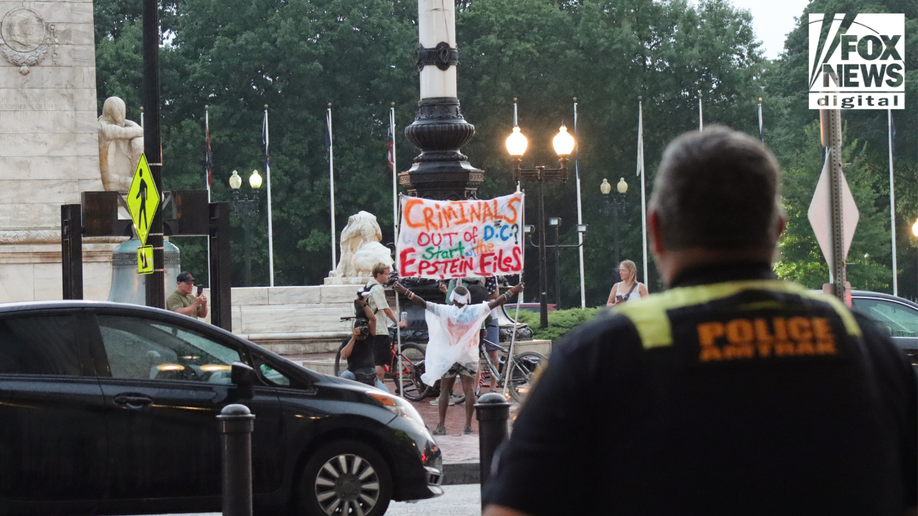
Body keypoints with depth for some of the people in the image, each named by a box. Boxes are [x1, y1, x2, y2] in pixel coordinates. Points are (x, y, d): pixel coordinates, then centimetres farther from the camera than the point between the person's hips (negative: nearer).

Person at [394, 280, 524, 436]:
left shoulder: (445, 311, -9)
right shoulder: (476, 311, -6)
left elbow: (423, 303, -11)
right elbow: (496, 302, 0)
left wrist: (405, 292, -7)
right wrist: (512, 291, 10)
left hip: (448, 357, -1)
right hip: (469, 357, 1)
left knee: (445, 391, 6)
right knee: (469, 390, 3)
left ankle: (441, 425, 1)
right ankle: (468, 425, -2)